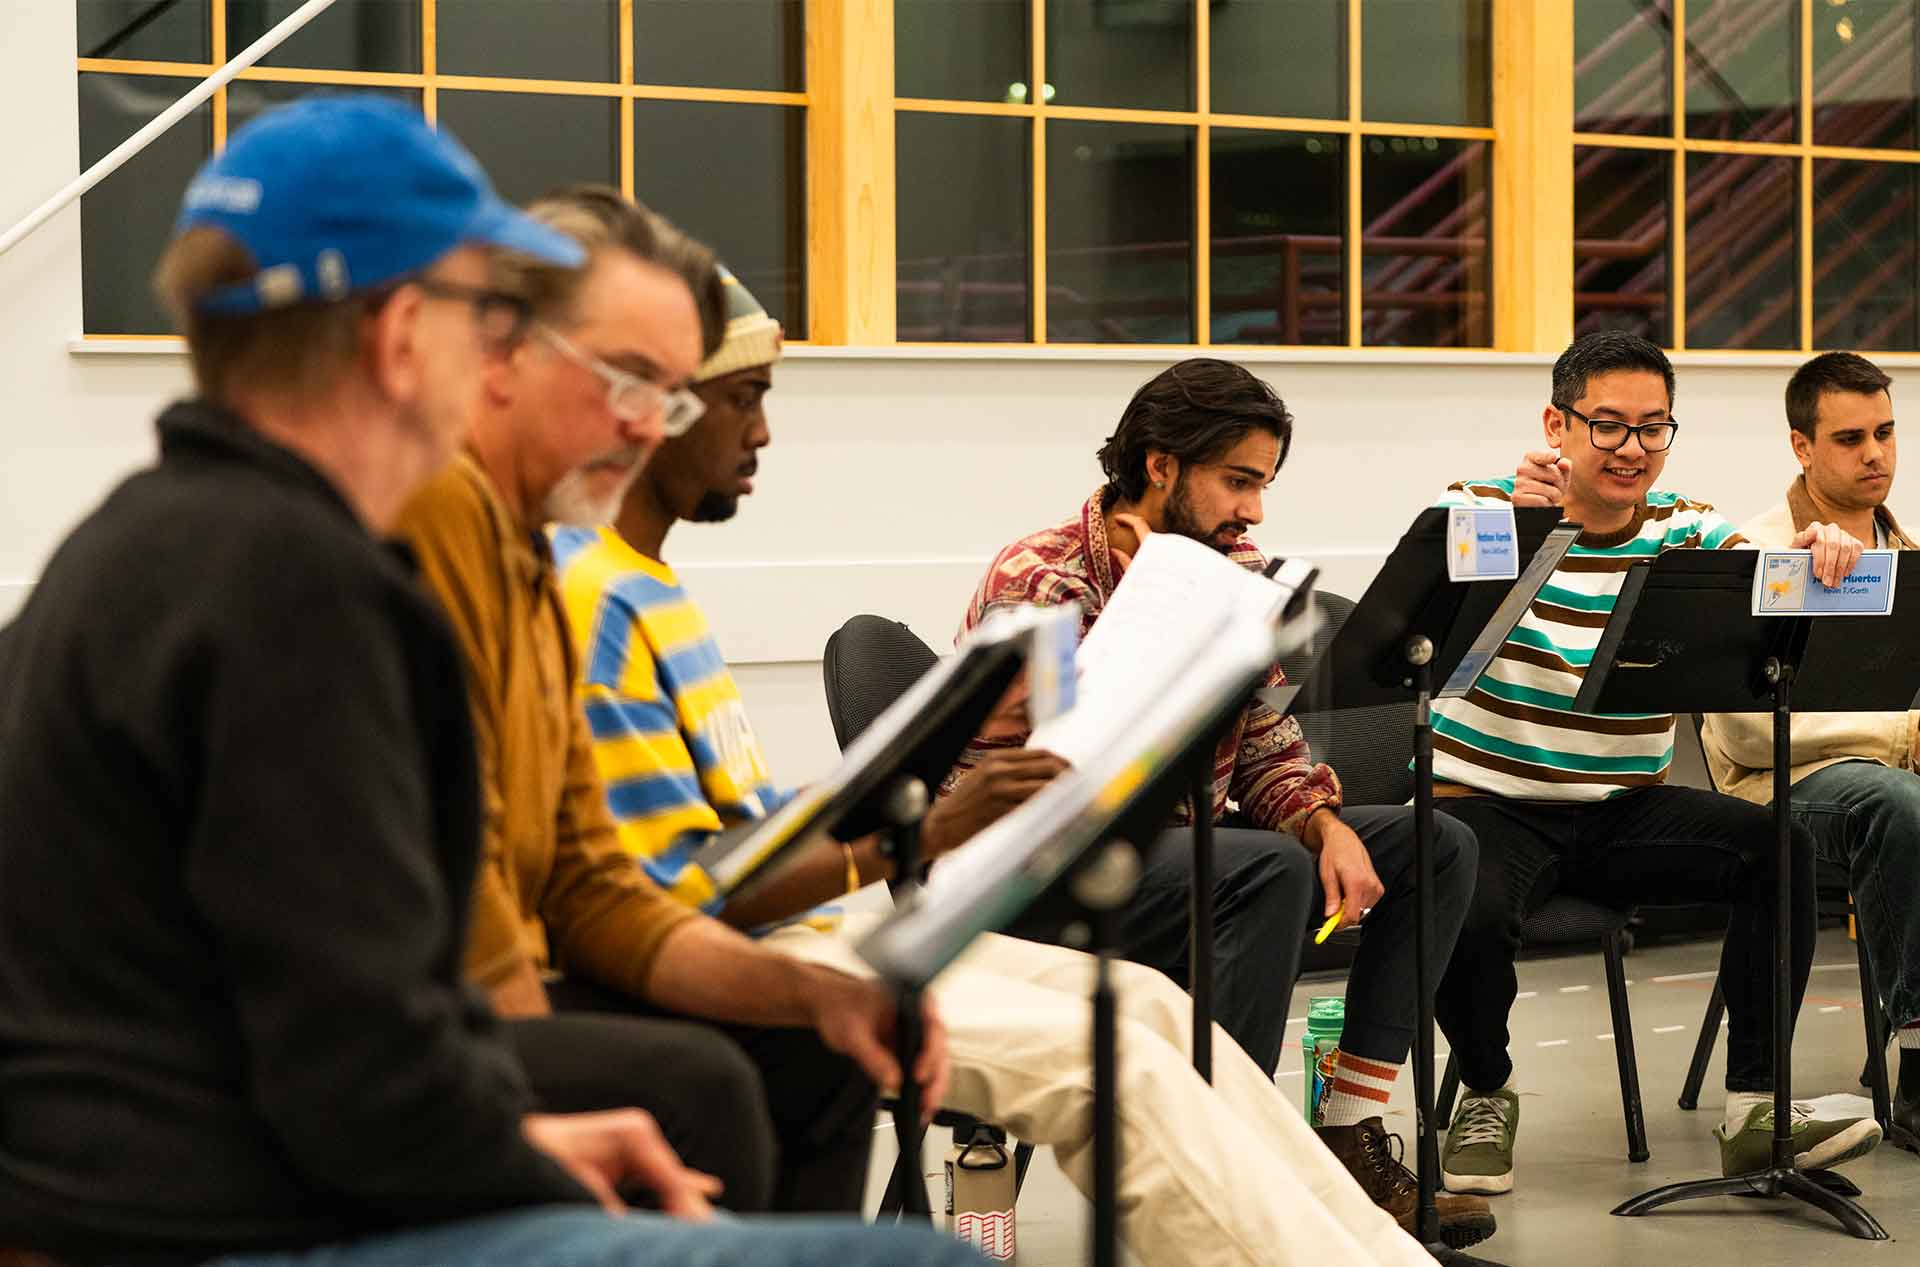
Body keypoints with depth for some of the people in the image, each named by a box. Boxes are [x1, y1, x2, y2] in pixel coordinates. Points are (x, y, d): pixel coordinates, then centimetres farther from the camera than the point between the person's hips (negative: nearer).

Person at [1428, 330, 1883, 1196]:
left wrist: (1814, 558, -34)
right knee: (1469, 915, -34)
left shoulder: (1685, 533, 7)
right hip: (1489, 805, -4)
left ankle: (1754, 1107, -8)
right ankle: (1486, 1095, 1)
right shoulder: (1481, 507, -5)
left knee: (1781, 847, -19)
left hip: (1625, 810, 4)